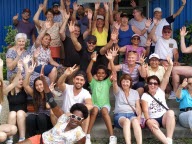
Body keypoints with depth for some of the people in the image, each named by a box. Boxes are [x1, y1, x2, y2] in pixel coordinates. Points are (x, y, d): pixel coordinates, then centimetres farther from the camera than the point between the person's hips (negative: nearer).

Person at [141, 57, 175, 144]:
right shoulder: (145, 96, 2)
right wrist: (148, 120, -34)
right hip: (153, 119, -2)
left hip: (164, 117, 2)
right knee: (150, 123, -37)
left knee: (170, 112, -32)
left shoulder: (160, 91, 8)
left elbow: (166, 78, -8)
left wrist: (170, 65, -23)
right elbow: (145, 110, -13)